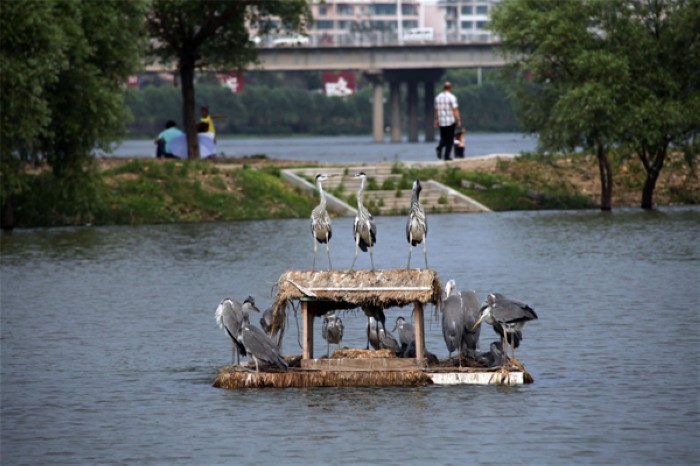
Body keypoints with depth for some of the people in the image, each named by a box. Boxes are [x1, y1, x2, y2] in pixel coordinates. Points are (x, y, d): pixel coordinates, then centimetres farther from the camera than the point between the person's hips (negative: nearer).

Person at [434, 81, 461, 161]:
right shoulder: (451, 97, -10)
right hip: (451, 121, -4)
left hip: (441, 122, 4)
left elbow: (436, 110, 12)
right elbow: (455, 110, -14)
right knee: (450, 139, 5)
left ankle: (439, 148, -13)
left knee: (443, 138, 15)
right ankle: (447, 156, 2)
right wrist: (458, 121, -11)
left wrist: (436, 120, 20)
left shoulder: (438, 97, 7)